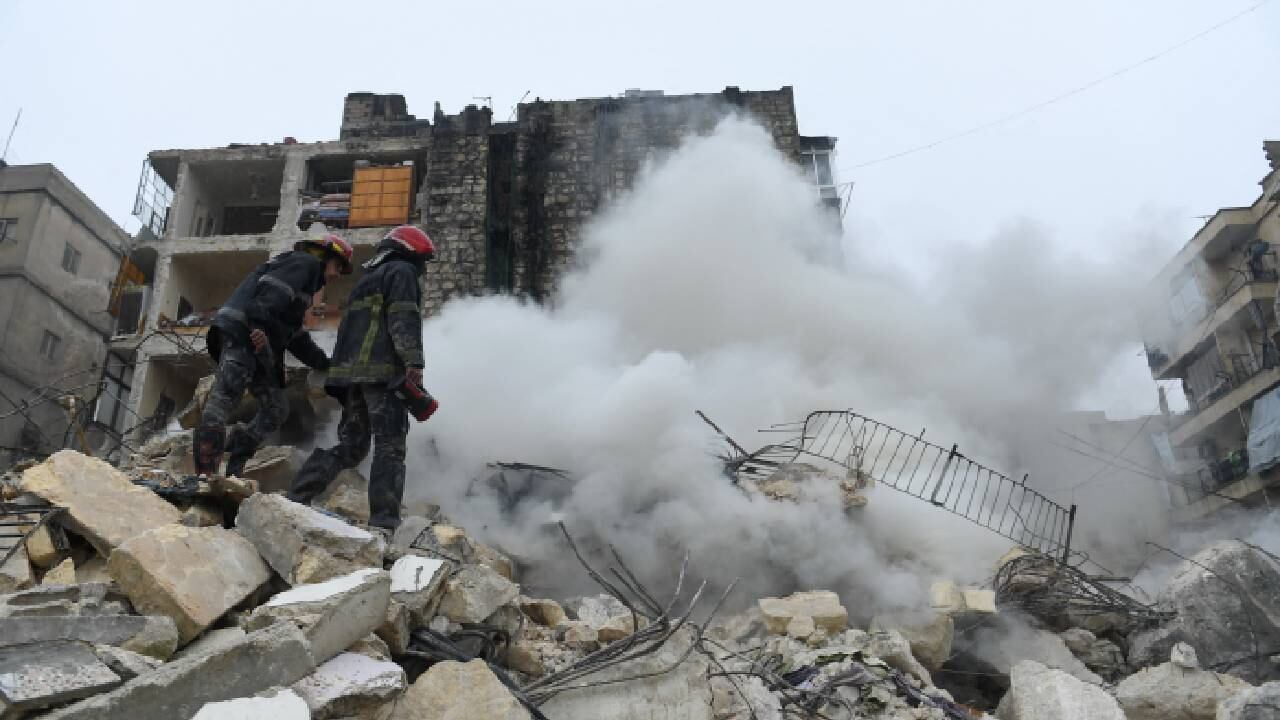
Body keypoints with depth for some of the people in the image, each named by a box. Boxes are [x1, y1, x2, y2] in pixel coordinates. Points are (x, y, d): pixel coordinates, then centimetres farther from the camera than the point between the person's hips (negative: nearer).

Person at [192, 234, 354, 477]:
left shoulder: (308, 281, 33)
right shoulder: (306, 261, 4)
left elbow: (295, 336, 32)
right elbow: (271, 292, -15)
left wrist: (325, 364, 30)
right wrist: (260, 326, -28)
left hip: (256, 346, 11)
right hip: (242, 333, -10)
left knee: (276, 407, 7)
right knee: (225, 396, -17)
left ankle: (233, 470, 4)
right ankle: (205, 472, -23)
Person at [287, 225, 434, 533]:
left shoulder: (367, 280, 30)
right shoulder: (402, 272, 3)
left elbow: (347, 329, 28)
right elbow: (403, 320, -13)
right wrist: (413, 361, -22)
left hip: (351, 370, 9)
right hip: (383, 371, -9)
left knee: (351, 445, 13)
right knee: (390, 447, -9)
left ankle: (296, 498, 8)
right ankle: (384, 522, -16)